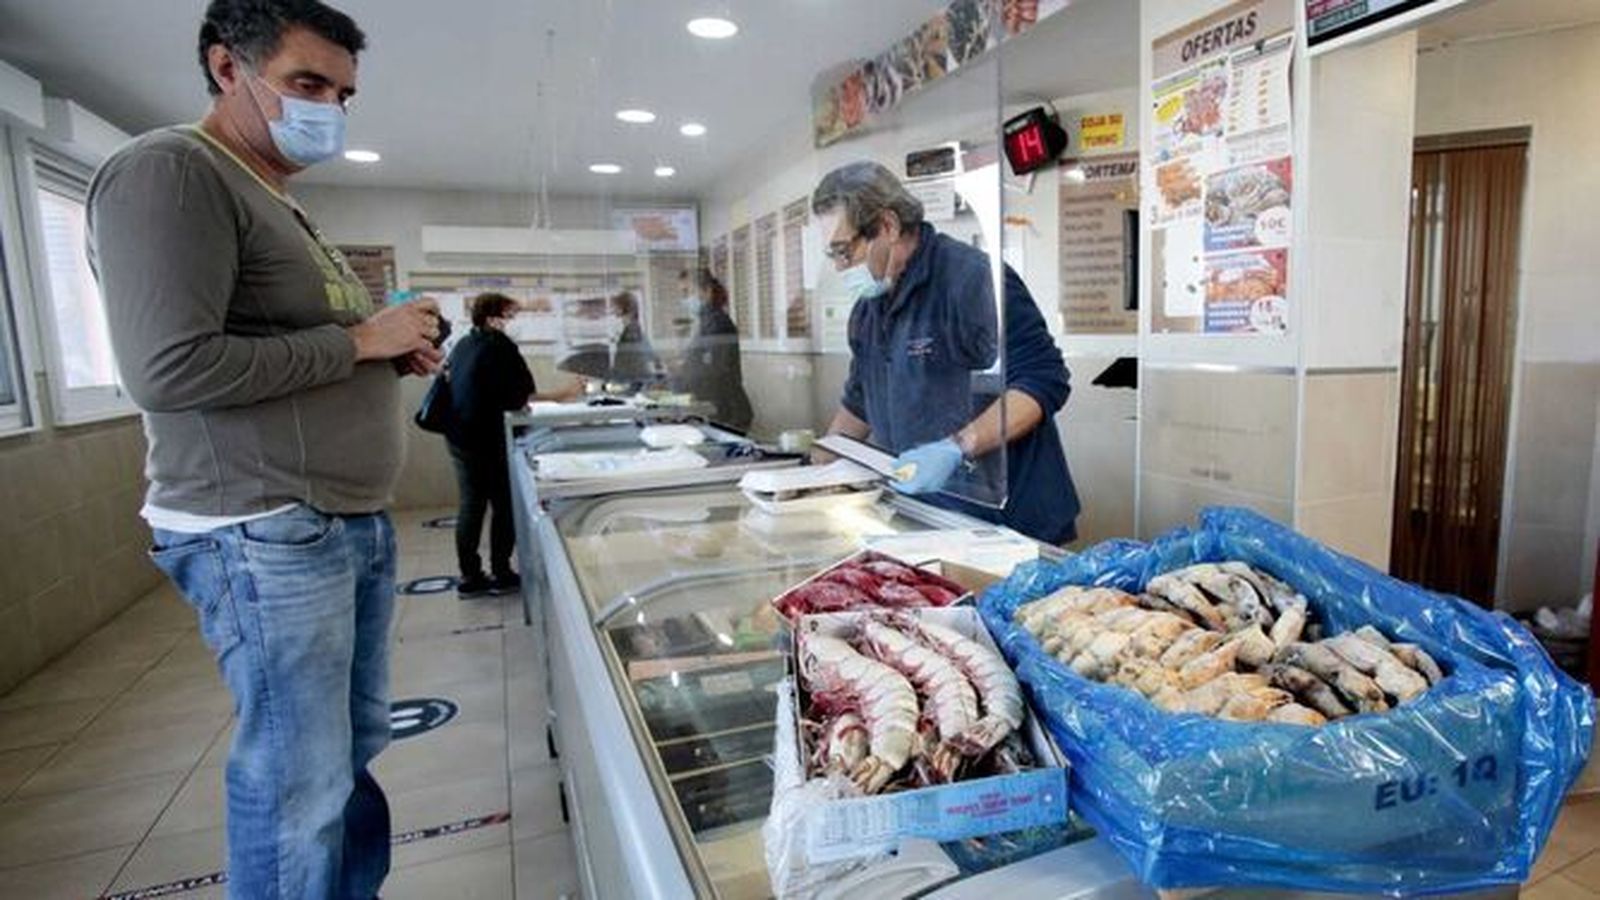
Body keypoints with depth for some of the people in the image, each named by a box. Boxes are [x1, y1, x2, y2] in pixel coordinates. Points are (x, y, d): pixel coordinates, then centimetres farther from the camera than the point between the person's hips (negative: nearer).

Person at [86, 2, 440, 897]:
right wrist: (360, 340, -14)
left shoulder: (286, 207, 19)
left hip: (356, 524, 9)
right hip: (264, 538, -9)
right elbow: (170, 368, -21)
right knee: (301, 784, 2)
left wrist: (396, 351, 6)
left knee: (355, 749, 17)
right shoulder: (169, 173, -10)